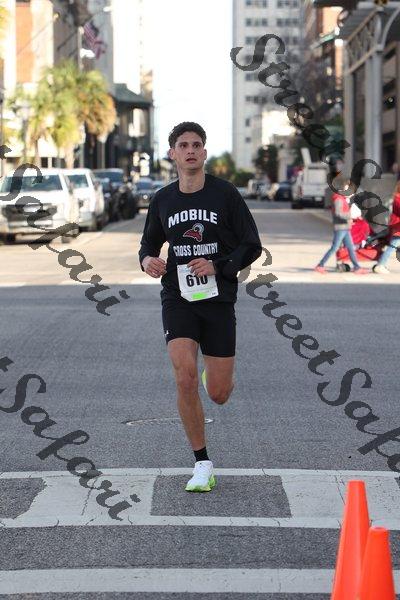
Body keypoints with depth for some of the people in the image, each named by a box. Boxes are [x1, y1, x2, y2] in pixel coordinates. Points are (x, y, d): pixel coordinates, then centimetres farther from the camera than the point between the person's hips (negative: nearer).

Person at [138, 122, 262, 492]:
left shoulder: (225, 194, -3)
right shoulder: (162, 200, 5)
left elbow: (252, 246, -1)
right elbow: (150, 242, 20)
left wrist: (218, 266, -16)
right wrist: (147, 259, -3)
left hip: (217, 299, -1)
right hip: (177, 298, 1)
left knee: (219, 395, 2)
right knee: (185, 377, -19)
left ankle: (217, 377, 43)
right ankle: (202, 465, -6)